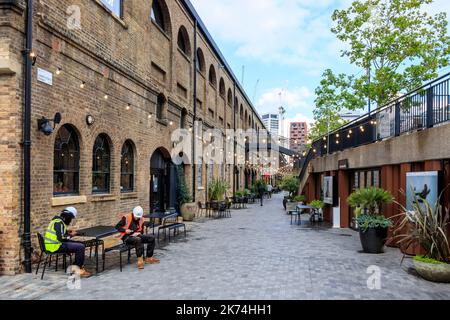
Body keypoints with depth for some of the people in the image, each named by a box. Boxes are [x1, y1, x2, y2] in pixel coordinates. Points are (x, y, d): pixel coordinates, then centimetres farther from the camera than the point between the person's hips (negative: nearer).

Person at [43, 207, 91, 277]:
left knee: (80, 244, 12)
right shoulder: (59, 223, -18)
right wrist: (71, 235, -9)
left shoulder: (58, 220, 14)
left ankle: (77, 266, 13)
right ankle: (79, 269, -1)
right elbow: (60, 238, -26)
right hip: (55, 246, -11)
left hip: (54, 243, 11)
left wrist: (67, 232, 10)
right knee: (81, 247, -15)